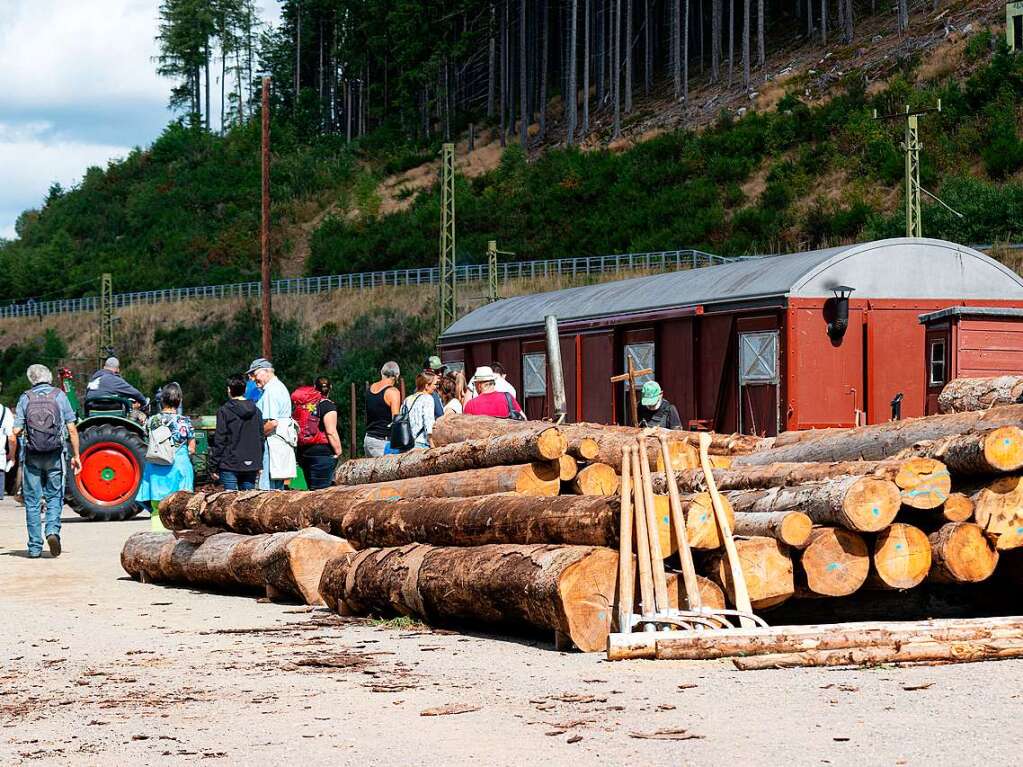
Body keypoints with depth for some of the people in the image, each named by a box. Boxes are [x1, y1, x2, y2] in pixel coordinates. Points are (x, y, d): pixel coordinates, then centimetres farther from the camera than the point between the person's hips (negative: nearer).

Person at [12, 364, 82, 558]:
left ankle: (35, 547, 7)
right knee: (54, 496, 11)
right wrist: (76, 455, 3)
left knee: (32, 501, 7)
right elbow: (72, 429, -3)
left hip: (31, 456, 0)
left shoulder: (25, 398, 0)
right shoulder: (59, 396, 1)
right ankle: (53, 530, -14)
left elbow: (16, 431, -6)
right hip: (55, 455, 0)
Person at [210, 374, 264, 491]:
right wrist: (259, 465, 20)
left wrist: (213, 466, -2)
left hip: (230, 465, -4)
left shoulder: (224, 411, -7)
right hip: (251, 466, 4)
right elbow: (261, 438, 13)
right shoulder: (256, 411, 8)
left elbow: (219, 440, -8)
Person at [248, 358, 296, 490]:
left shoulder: (271, 391, -14)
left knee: (267, 487, -12)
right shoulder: (280, 386, 19)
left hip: (273, 441, -11)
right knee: (278, 488, 12)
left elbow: (272, 422, -23)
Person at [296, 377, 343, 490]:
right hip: (322, 451, -6)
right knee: (321, 489, -7)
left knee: (311, 488, 12)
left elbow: (298, 428, 13)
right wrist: (338, 451, -8)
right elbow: (331, 432, -16)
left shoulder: (304, 404, 9)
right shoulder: (328, 405, -9)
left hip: (303, 451, 6)